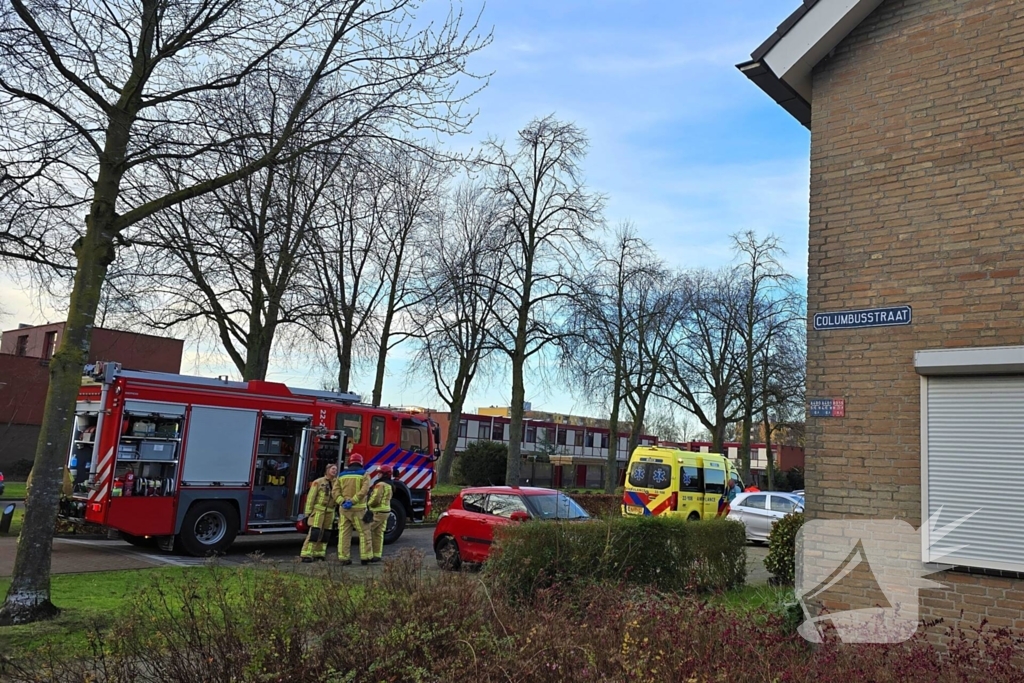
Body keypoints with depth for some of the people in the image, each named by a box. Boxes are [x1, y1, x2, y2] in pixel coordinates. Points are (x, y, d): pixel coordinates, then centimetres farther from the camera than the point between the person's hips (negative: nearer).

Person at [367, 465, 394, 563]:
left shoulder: (380, 484, -17)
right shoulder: (389, 485, 14)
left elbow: (375, 499, -21)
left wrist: (368, 504, -3)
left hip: (378, 511, -9)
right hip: (386, 511, 10)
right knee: (379, 533, 12)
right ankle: (377, 555, 13)